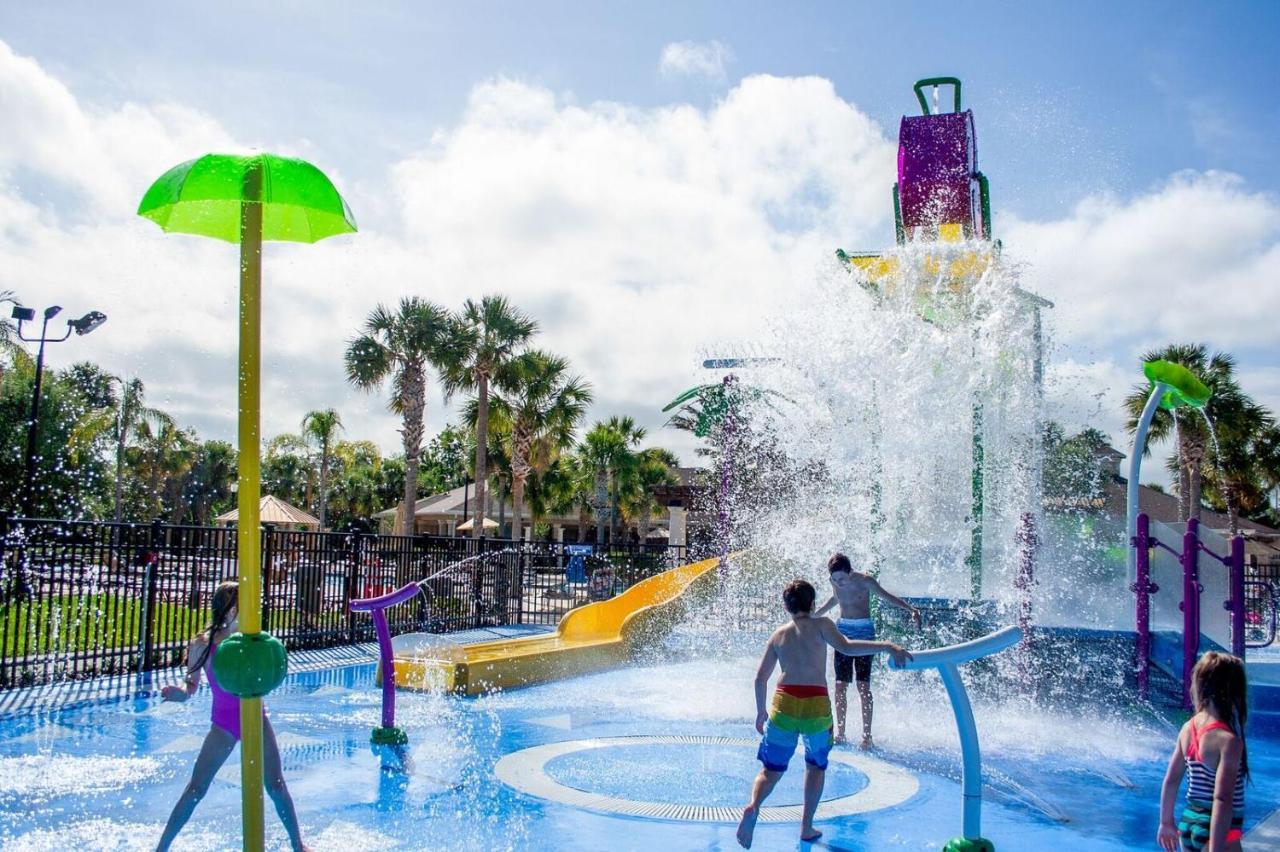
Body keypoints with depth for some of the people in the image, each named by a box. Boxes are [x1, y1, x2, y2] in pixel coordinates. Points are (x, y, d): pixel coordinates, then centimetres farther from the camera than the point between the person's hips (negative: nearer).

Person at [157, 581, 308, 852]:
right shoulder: (202, 645, -13)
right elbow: (191, 686, -4)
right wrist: (179, 692, -24)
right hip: (224, 723, -1)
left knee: (276, 785, 6)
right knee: (196, 789, 2)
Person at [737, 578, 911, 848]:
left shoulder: (779, 634, 13)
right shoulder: (820, 625, 2)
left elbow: (760, 678, 14)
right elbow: (846, 647, -16)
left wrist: (761, 712, 26)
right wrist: (888, 646, -18)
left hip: (784, 704, 2)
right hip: (817, 706, -2)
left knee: (771, 769, 8)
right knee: (816, 766, 22)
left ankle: (753, 806, -21)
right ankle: (807, 828, 22)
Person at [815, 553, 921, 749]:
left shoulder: (865, 581, -14)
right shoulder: (835, 583, -1)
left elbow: (887, 597, -6)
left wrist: (911, 609, -18)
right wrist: (812, 615, 33)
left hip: (864, 631, -4)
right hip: (843, 630, 4)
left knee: (863, 684, -10)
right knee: (840, 685, 1)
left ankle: (867, 735, -8)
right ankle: (840, 733, 8)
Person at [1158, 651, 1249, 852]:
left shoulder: (1188, 728, 1)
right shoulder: (1229, 740, -20)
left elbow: (1170, 781, 8)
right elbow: (1222, 799, -24)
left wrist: (1166, 822, 18)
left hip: (1188, 822, 7)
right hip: (1216, 831, -7)